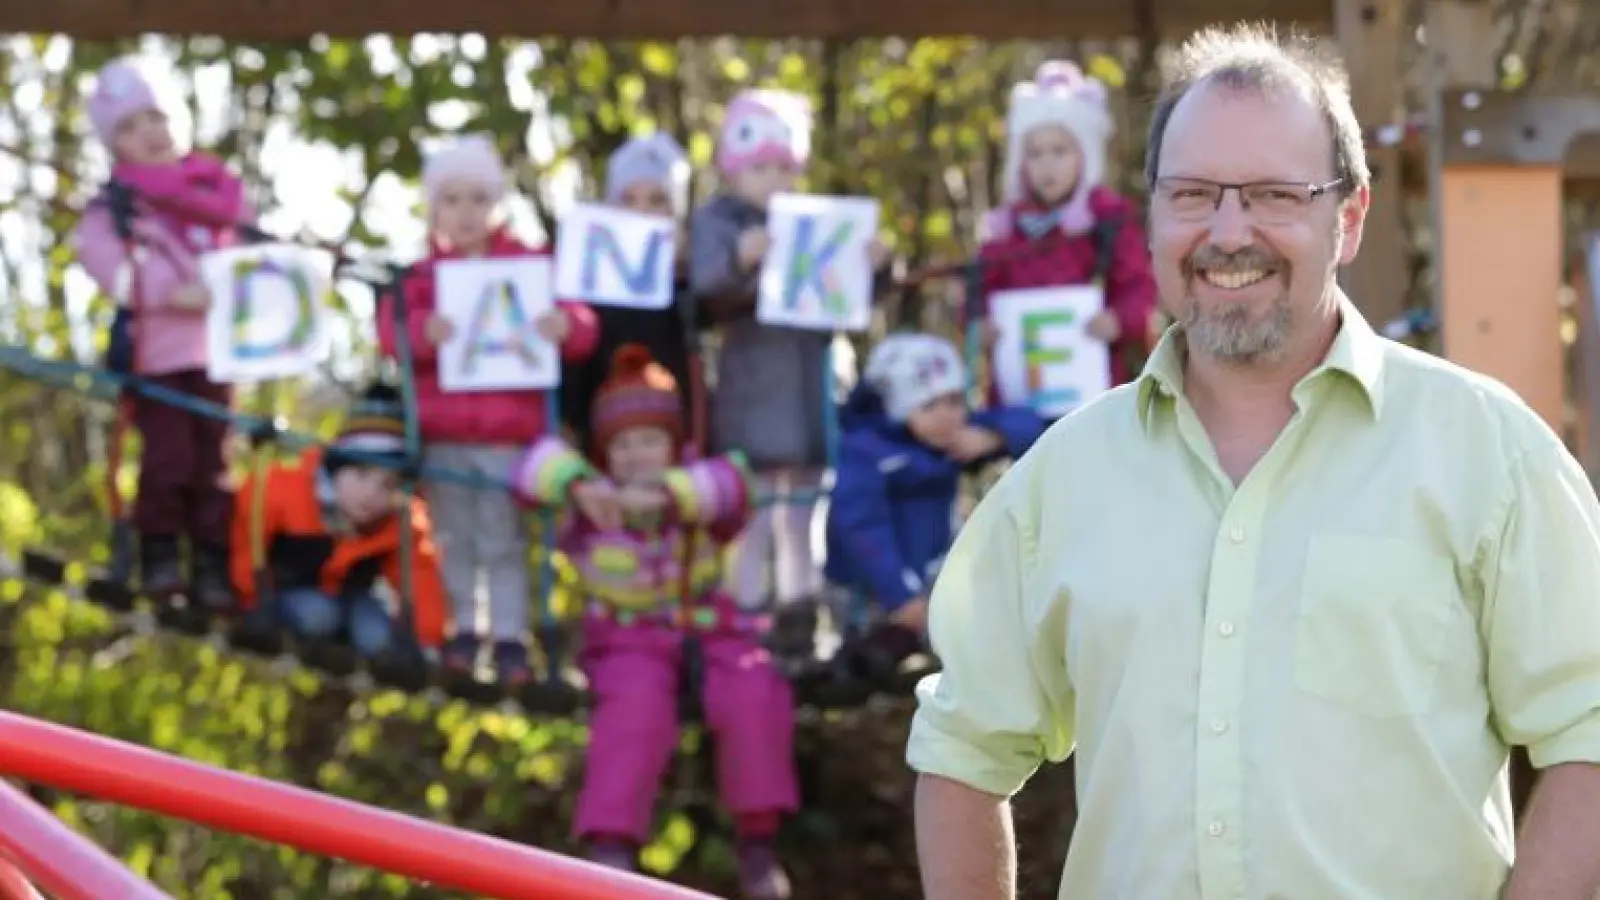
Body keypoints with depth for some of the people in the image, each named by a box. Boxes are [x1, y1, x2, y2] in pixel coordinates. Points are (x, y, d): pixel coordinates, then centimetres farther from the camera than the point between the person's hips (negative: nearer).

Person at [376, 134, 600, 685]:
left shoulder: (531, 265, 2)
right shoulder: (422, 273, 4)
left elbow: (583, 326, -2)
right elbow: (390, 328, -8)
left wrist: (566, 326, -27)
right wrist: (424, 331, -31)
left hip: (508, 433, -2)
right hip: (442, 433, 2)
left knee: (505, 541, 3)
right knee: (455, 540, 11)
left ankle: (510, 636, 8)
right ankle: (463, 629, 20)